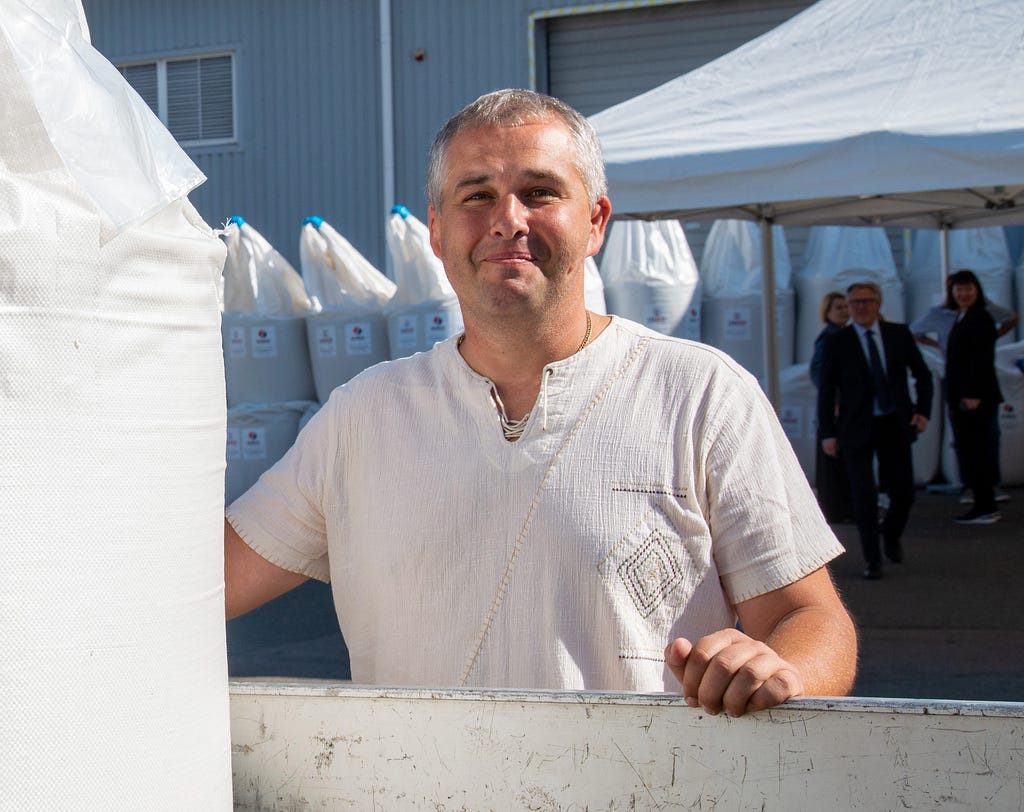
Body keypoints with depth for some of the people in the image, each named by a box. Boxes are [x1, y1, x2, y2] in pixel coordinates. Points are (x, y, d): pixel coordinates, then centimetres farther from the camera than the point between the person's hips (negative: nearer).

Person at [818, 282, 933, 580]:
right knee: (864, 496, -5)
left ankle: (891, 534, 36)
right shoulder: (836, 343, -3)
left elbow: (922, 374, 13)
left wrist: (923, 410, 0)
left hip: (895, 425, 2)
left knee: (903, 493, 4)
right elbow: (826, 390, 0)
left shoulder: (899, 334, 4)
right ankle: (872, 560, 8)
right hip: (857, 429, -2)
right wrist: (828, 433, -5)